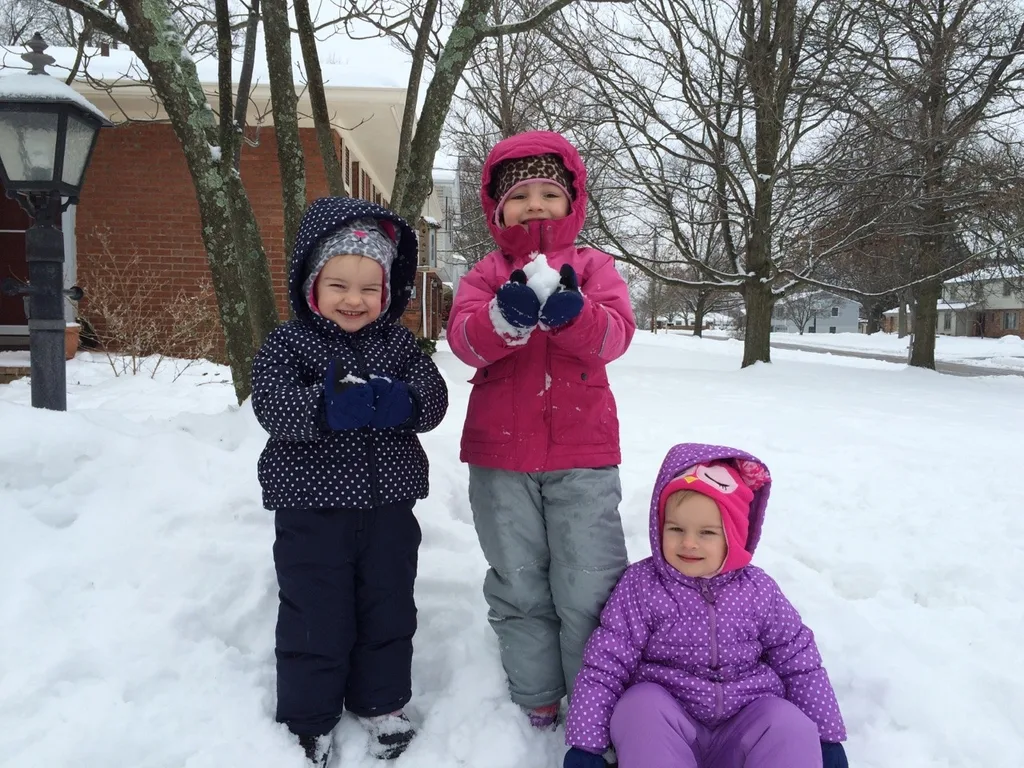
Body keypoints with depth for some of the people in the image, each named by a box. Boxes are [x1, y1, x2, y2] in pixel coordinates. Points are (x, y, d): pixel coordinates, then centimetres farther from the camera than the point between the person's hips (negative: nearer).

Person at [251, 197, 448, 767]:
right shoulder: (289, 342, -4)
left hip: (388, 505, 3)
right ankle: (308, 718, 28)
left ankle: (381, 703, 35)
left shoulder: (398, 342, 4)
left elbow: (434, 397, -5)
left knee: (389, 610, 15)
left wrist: (401, 403, -27)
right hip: (313, 508, -3)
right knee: (315, 616, 8)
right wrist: (328, 407, -33)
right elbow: (271, 403, -18)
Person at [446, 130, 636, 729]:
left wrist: (571, 311, -33)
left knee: (588, 589, 3)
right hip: (500, 458, 2)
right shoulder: (486, 274, 7)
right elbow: (463, 338, -12)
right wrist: (505, 315, -33)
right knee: (520, 588, 13)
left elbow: (617, 333, -13)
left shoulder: (593, 266, 6)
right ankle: (537, 701, 31)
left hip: (582, 455, -1)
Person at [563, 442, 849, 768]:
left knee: (791, 728, -27)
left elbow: (800, 663, 8)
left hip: (744, 725, 2)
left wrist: (827, 737, 6)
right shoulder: (640, 585, -7)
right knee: (641, 707, -33)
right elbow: (604, 665, -8)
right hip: (664, 726, -1)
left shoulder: (759, 591, 0)